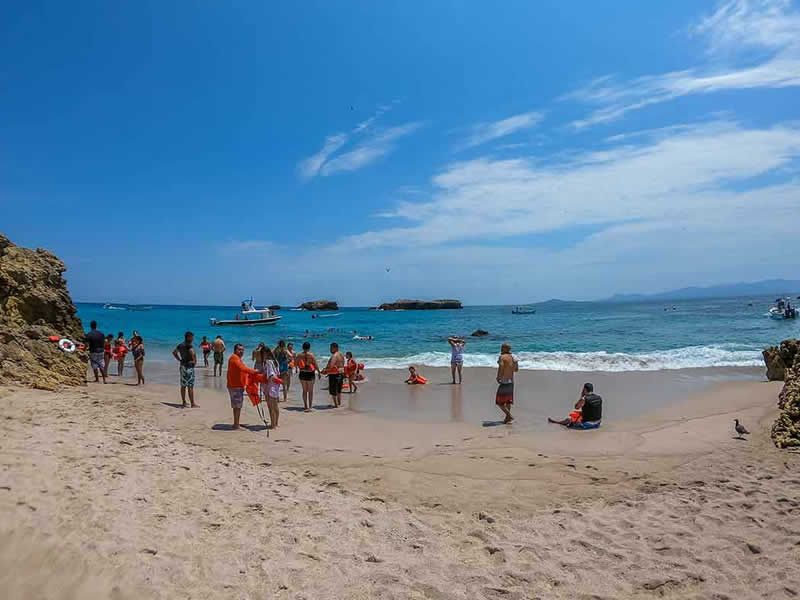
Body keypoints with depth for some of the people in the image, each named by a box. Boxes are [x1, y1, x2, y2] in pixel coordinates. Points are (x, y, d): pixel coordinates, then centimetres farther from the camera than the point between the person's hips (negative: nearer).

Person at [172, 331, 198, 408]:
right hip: (189, 367, -8)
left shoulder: (180, 345, 11)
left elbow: (174, 352, 23)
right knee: (190, 386, -5)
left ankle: (183, 402, 21)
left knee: (183, 385, 14)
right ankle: (192, 404, -2)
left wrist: (179, 360, 17)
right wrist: (195, 360, -16)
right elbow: (192, 352, -33)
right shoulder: (189, 345, -16)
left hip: (182, 366, 8)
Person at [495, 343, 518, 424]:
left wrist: (498, 377, -16)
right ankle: (507, 417, 23)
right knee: (508, 400, 18)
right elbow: (516, 369, 12)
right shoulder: (513, 357, 7)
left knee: (500, 402, -1)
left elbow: (501, 366, -28)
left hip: (504, 382, -7)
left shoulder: (502, 357, -13)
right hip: (511, 381, 7)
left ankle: (509, 416, -10)